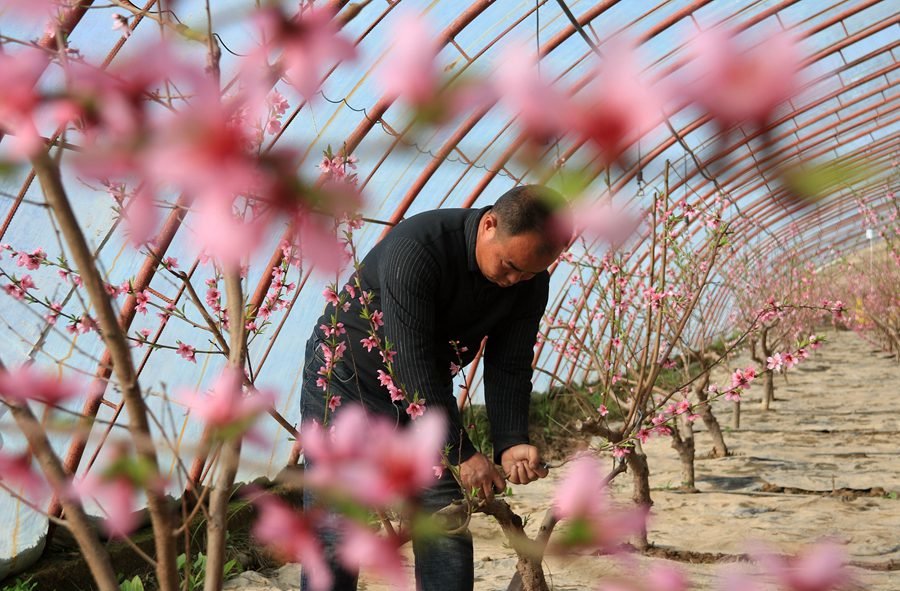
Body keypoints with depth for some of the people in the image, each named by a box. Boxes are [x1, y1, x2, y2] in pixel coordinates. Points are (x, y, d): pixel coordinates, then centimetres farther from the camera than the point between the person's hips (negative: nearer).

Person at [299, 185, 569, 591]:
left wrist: (511, 443, -23)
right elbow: (412, 363, -32)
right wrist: (462, 454, -29)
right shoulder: (417, 249, -31)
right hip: (347, 382, -6)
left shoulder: (530, 283, -10)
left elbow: (508, 368, -7)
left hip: (429, 392, 6)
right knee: (336, 534, -6)